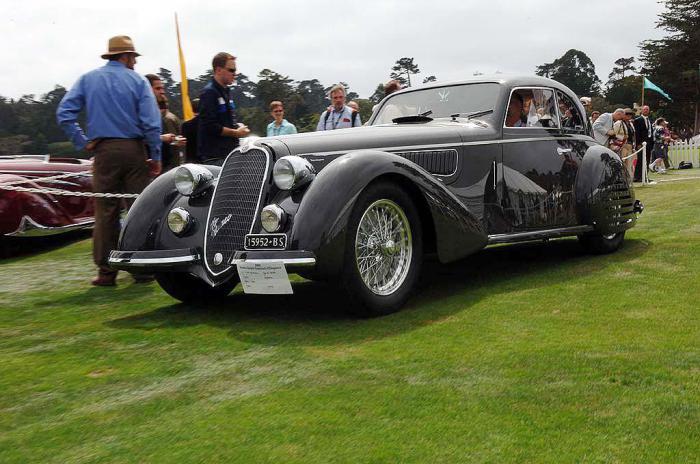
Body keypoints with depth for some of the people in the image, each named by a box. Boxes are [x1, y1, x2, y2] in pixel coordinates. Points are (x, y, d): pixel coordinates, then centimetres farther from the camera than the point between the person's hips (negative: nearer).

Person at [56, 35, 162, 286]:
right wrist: (155, 157, -2)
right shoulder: (138, 81, 1)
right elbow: (151, 122, -7)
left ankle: (106, 270, 5)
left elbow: (64, 114, -1)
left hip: (104, 151, 2)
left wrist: (83, 142, 3)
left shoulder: (88, 79, 9)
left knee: (106, 211, 4)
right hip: (134, 150, -2)